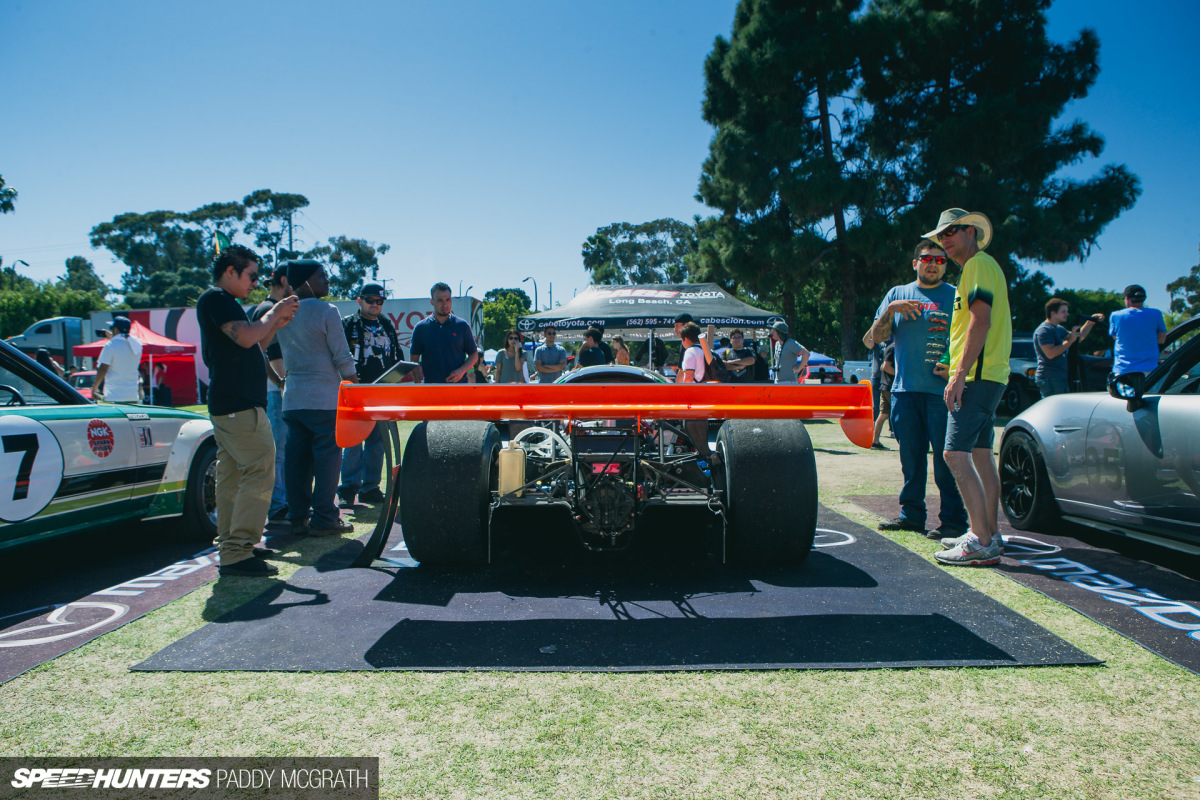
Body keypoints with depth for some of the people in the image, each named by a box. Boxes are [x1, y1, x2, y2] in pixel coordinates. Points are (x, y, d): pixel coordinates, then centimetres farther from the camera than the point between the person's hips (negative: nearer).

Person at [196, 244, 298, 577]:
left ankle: (230, 548, 18)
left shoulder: (223, 301, 24)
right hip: (239, 405, -11)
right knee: (259, 474, -12)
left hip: (226, 406, 11)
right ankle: (237, 553, -12)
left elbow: (249, 346, 26)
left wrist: (276, 324, 13)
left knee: (232, 477, 12)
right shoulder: (216, 298, -8)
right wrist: (273, 314, -6)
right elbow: (245, 337, -21)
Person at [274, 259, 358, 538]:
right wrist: (353, 384, 3)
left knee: (297, 459, 9)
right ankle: (323, 519, 1)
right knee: (327, 457, -1)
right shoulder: (326, 311, -10)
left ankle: (298, 517, 14)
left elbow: (283, 357, 18)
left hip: (292, 397, 7)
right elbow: (342, 356, -10)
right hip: (324, 398, -6)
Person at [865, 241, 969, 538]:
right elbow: (873, 339, 9)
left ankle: (953, 520, 2)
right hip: (904, 389, 3)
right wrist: (890, 310, -6)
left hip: (941, 391, -3)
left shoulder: (957, 296, 7)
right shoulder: (897, 294, 14)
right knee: (910, 456, 8)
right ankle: (911, 514, 18)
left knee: (946, 458, -5)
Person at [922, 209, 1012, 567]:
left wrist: (960, 374, -23)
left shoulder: (979, 263, -8)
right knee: (981, 454, 13)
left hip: (977, 375, -11)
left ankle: (982, 542, -16)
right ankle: (988, 534, 20)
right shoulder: (978, 268, 23)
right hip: (988, 375, 11)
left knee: (956, 453, -16)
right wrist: (959, 371, 22)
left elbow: (981, 321, -19)